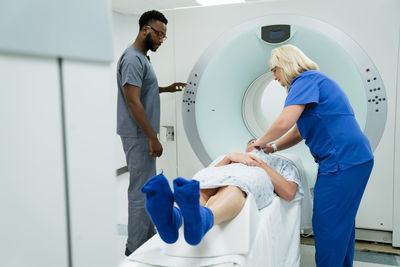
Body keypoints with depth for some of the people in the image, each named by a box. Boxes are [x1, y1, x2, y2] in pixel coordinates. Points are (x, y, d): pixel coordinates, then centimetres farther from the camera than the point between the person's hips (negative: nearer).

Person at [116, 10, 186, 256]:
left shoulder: (142, 58, 16)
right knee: (141, 191, -3)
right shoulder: (132, 59, -16)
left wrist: (166, 89, 22)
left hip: (144, 136, 11)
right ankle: (136, 250, 9)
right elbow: (133, 101, -23)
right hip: (138, 136, -10)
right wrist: (153, 138, -22)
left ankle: (149, 236, 32)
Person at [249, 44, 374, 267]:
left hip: (343, 160, -10)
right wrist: (273, 148, 14)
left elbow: (284, 123, -21)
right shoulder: (315, 81, 22)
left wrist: (261, 141, -4)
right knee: (342, 221, 17)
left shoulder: (306, 80, -9)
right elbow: (299, 132, 24)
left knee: (327, 224, -3)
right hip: (356, 157, 10)